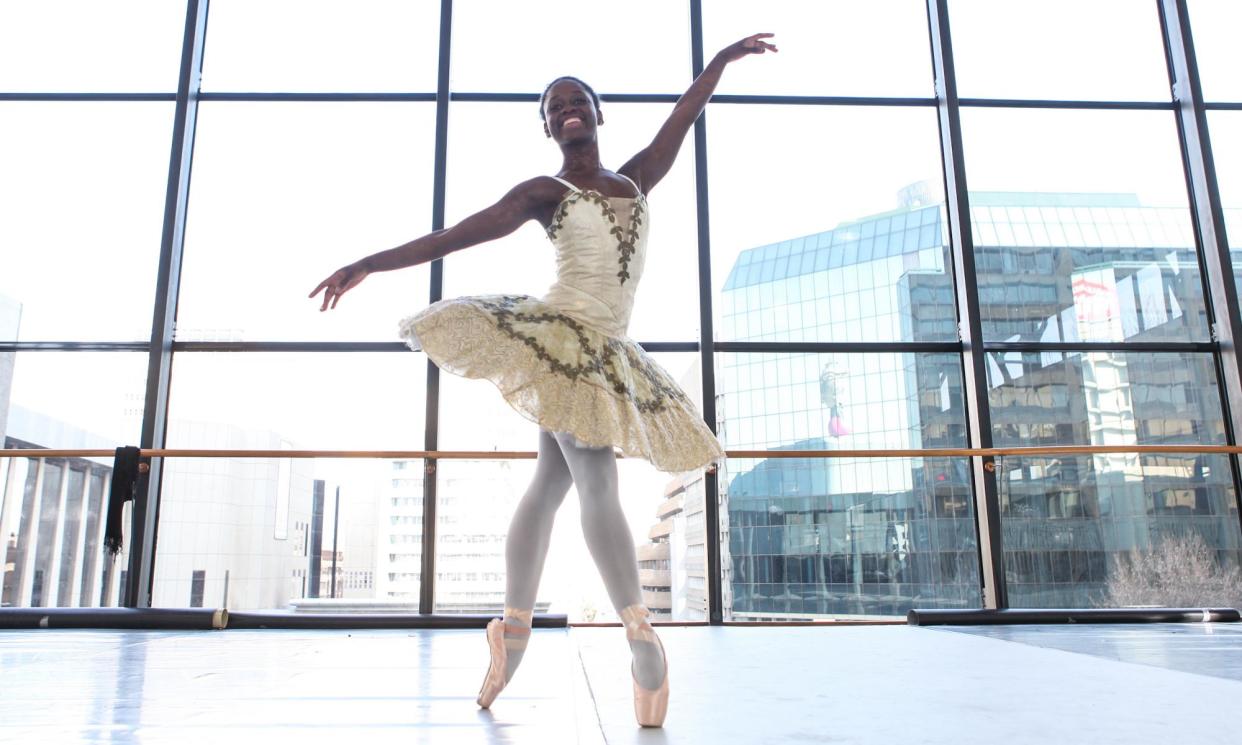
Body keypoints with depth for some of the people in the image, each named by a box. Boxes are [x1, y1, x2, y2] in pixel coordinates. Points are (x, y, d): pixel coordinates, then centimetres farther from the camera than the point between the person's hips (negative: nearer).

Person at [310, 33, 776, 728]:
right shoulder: (545, 192, 4)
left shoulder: (634, 180, 18)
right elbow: (453, 235, -1)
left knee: (551, 484, 9)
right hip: (559, 336, -6)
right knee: (599, 484, -13)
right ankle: (641, 632, -10)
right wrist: (371, 263, -6)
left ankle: (514, 628, 18)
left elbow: (683, 117, 23)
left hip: (604, 354, 6)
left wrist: (723, 58, 26)